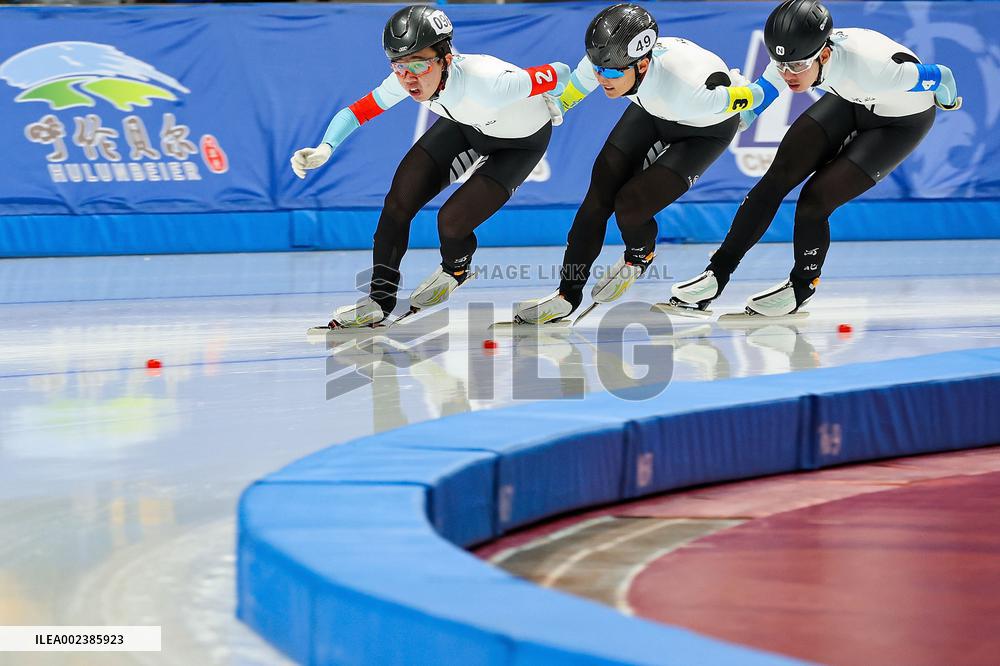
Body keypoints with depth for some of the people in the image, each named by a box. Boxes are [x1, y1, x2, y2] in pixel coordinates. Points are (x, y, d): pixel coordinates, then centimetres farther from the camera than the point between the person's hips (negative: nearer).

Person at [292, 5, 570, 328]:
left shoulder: (487, 82, -44)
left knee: (452, 220, -16)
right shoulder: (406, 80, -28)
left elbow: (559, 73, -30)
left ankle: (456, 270, 20)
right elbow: (354, 112, -16)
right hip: (465, 126, 5)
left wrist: (553, 105, -5)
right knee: (399, 201, -7)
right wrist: (324, 149, -36)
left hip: (522, 141, -5)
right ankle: (379, 301, 11)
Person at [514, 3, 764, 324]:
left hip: (705, 130, -5)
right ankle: (568, 294, 8)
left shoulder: (689, 89, -46)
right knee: (599, 197, -5)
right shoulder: (609, 60, -31)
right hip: (651, 111, 5)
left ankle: (639, 257, 18)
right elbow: (583, 80, -4)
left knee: (629, 204, -16)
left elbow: (752, 94, -27)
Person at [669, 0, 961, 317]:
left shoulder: (870, 65, -43)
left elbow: (941, 77, -24)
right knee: (778, 176, -7)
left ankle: (802, 285, 12)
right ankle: (718, 274, 2)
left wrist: (948, 99, -4)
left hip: (903, 121, -5)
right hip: (849, 101, 5)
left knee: (815, 200, -15)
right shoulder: (794, 55, -27)